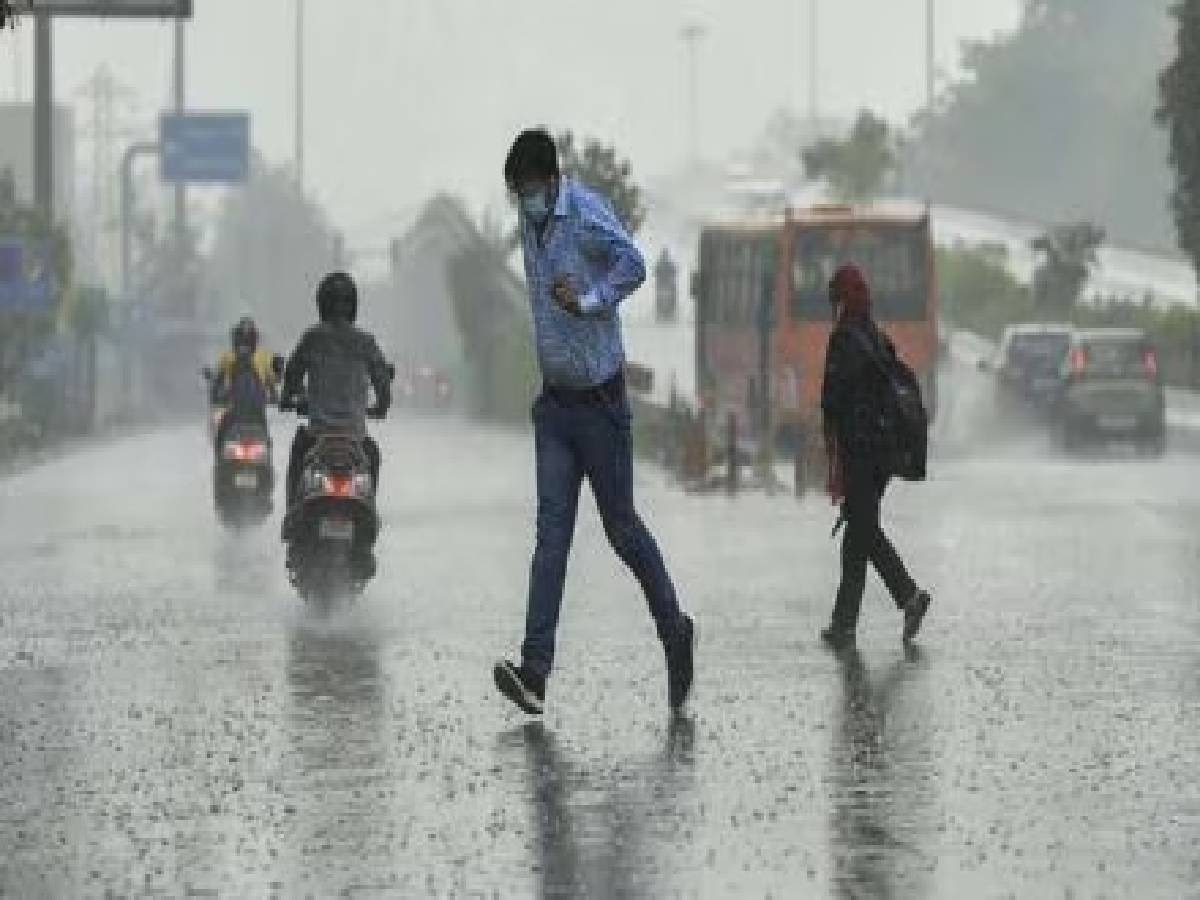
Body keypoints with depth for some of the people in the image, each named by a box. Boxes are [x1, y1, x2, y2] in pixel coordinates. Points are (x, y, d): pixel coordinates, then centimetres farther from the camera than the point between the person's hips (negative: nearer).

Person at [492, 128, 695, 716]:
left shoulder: (586, 215, -16)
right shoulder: (531, 221, 8)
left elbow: (632, 264, -32)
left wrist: (588, 302, -31)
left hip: (598, 399, -6)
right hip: (554, 402, 7)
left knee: (621, 527, 4)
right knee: (551, 531, -3)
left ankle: (675, 630, 26)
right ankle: (535, 671, -12)